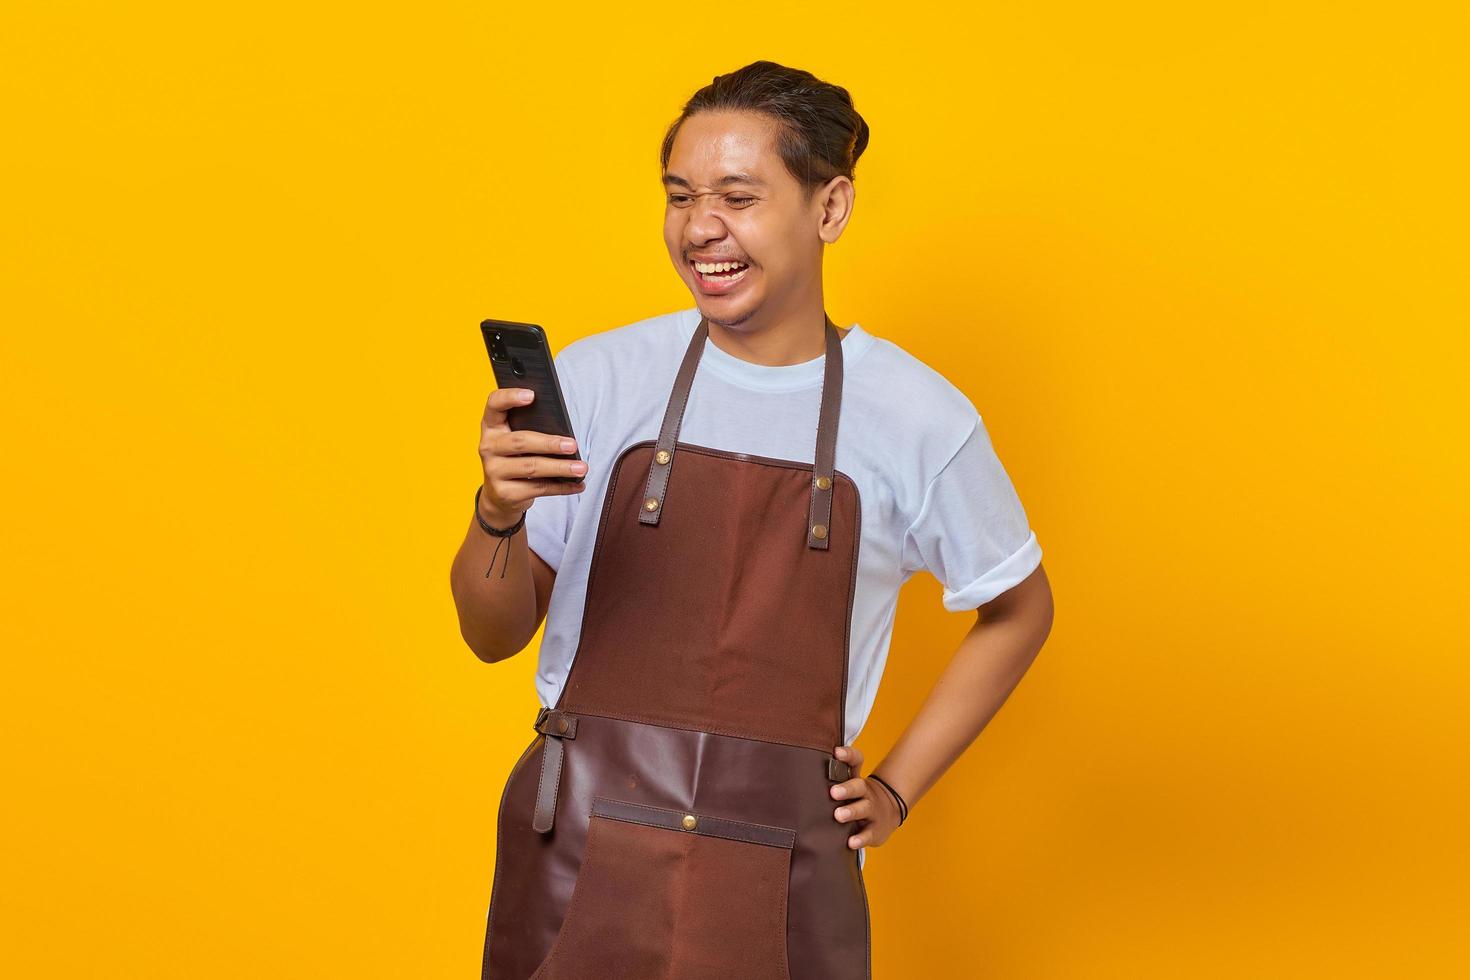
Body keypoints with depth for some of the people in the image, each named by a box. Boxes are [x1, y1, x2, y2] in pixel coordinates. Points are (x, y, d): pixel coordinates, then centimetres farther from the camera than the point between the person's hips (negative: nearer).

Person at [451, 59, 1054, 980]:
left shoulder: (920, 418, -2)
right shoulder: (598, 376, -2)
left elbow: (1019, 609, 14)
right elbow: (496, 635, 2)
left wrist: (895, 791, 8)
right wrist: (498, 513, -18)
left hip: (777, 889, 0)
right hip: (580, 864, 1)